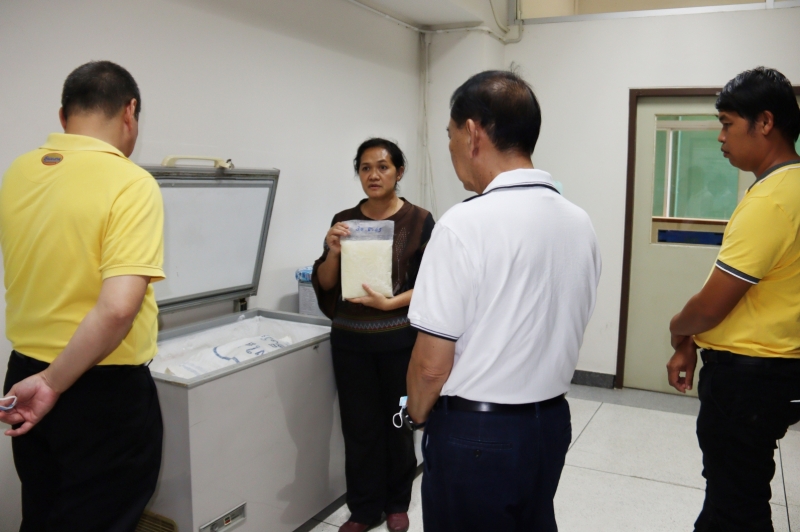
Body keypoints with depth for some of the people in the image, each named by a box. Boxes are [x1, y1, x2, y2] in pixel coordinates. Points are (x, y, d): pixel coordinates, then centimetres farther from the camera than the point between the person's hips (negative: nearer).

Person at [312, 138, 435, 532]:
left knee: (398, 422, 9)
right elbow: (323, 284, 4)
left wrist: (390, 303, -21)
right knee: (359, 426, 8)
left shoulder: (419, 221, -4)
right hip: (351, 340, 3)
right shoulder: (344, 221, 5)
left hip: (400, 340, -2)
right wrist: (333, 252, -14)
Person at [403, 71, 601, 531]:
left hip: (475, 433, -6)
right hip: (551, 422, 7)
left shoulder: (466, 225, -21)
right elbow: (564, 332, 10)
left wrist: (417, 415, 1)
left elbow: (432, 363, -18)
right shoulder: (579, 222, 0)